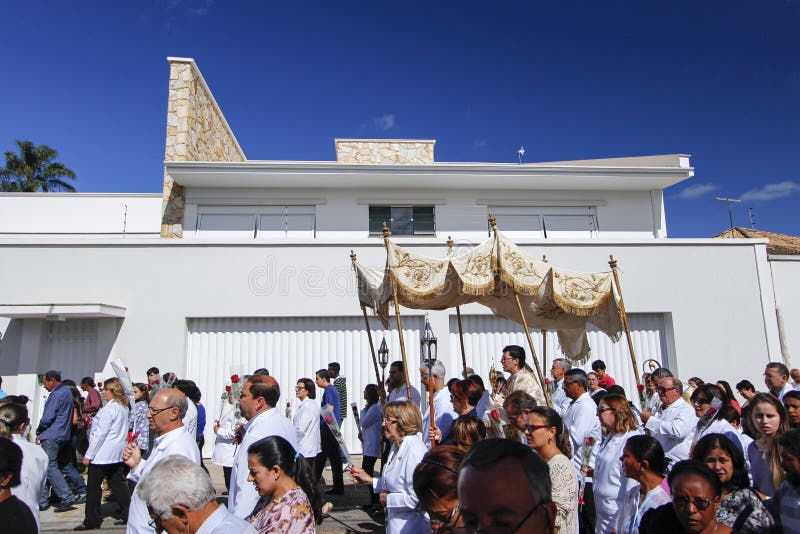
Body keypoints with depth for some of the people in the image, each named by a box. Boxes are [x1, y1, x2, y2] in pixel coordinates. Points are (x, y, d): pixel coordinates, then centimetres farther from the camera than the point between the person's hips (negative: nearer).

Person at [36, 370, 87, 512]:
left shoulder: (56, 394, -15)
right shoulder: (67, 392, 15)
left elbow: (47, 417, -17)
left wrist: (39, 430, 2)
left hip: (52, 436, -10)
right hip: (65, 435, 10)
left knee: (50, 467, -7)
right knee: (66, 465, 16)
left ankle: (67, 498, -9)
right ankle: (82, 491, 21)